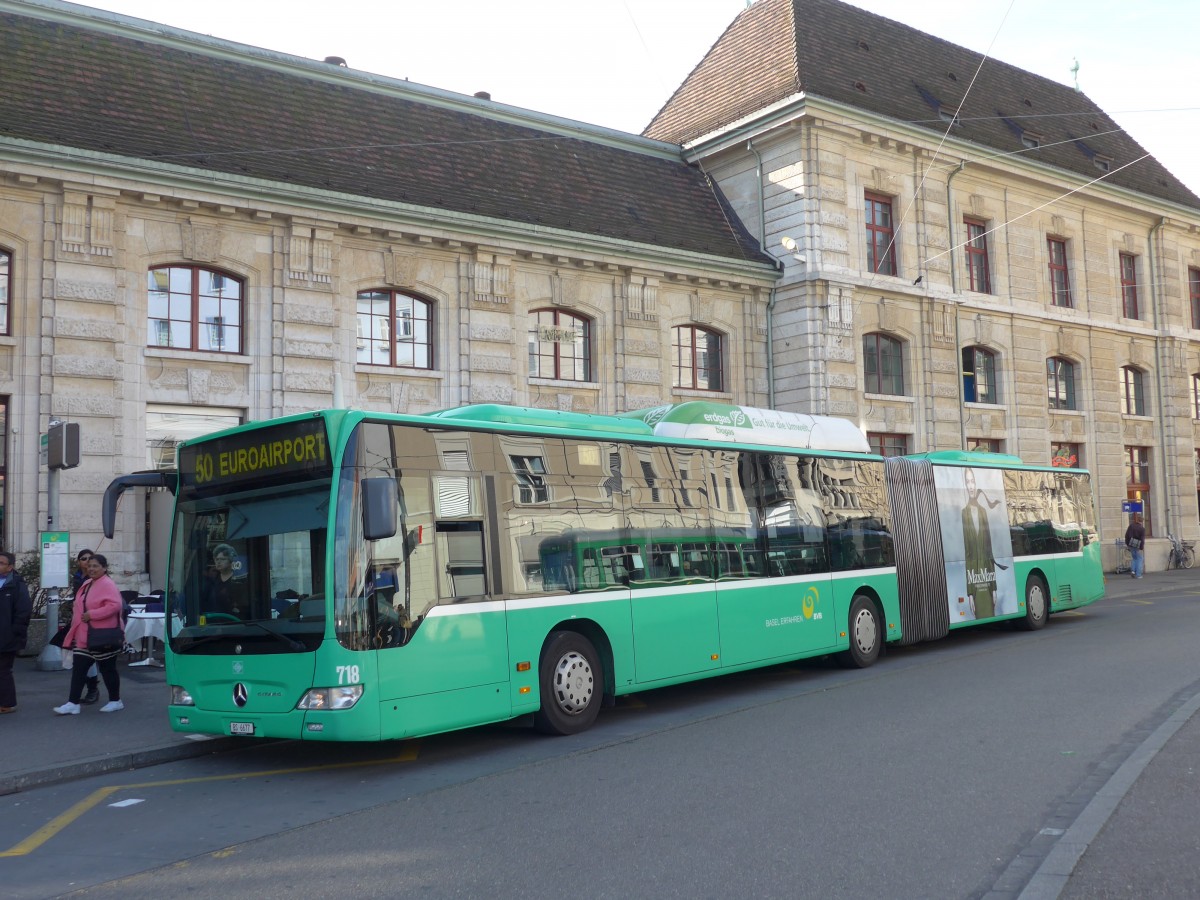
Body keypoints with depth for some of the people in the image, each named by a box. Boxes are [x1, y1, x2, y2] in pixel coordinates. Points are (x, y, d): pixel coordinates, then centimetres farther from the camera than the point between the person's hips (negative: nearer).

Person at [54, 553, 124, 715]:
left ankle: (115, 701, 17)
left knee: (107, 669, 3)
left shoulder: (107, 585, -15)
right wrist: (78, 616, 10)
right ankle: (73, 703, 4)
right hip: (84, 636, 9)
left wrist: (92, 614, -27)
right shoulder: (87, 584, 13)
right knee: (78, 669, 3)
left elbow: (114, 605, -28)